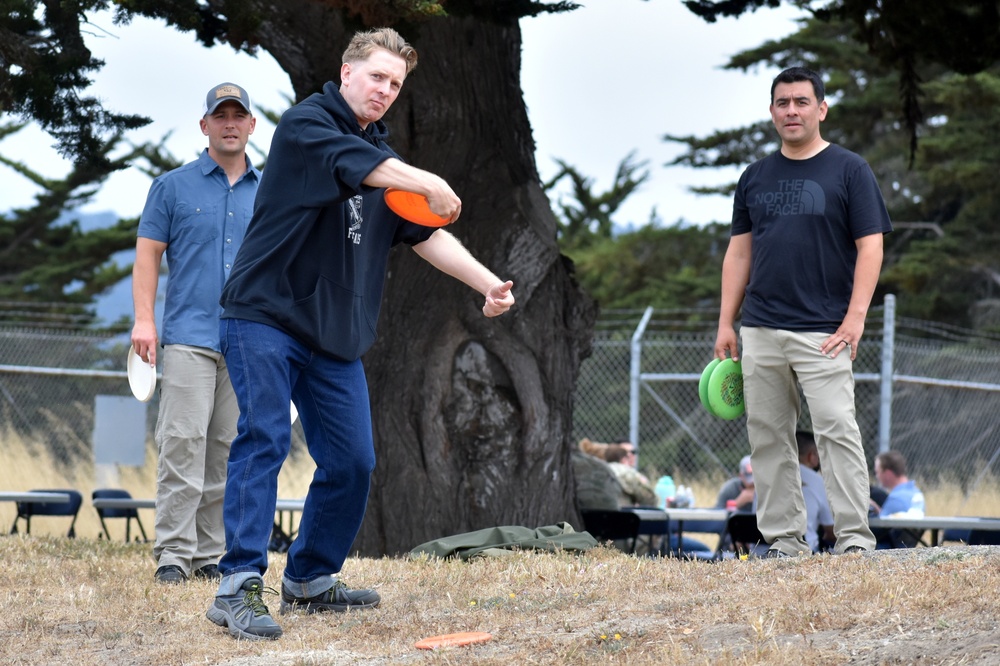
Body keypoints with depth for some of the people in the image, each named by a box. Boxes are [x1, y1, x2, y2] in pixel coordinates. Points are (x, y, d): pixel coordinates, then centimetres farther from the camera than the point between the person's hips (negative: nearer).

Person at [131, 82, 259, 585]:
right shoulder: (173, 186, 7)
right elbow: (147, 253, 4)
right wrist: (144, 319, -7)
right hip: (190, 336, -3)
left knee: (228, 450, 3)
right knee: (183, 443, -11)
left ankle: (211, 555, 8)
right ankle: (173, 553, -10)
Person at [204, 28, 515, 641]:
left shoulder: (385, 159, 17)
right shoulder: (305, 124, -6)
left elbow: (426, 235, 15)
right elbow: (356, 165, -26)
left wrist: (488, 283, 2)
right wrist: (428, 184, -39)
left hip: (336, 336, 7)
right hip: (265, 316, -7)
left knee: (352, 463, 4)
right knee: (265, 438, -18)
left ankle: (310, 580, 20)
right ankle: (240, 587, -22)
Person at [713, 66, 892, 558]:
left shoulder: (849, 170, 1)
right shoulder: (756, 177, 15)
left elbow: (870, 246, -4)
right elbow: (739, 251, 17)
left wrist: (855, 317, -14)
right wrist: (726, 323, 10)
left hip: (823, 332, -5)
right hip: (760, 330, 5)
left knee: (836, 430, -12)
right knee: (767, 438, 4)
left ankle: (855, 539, -10)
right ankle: (784, 540, 10)